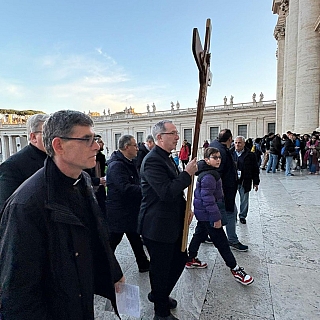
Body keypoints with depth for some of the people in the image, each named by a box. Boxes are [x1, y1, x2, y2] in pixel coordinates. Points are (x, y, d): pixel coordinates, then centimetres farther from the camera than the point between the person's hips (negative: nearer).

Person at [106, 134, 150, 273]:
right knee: (111, 242, 8)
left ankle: (144, 265, 37)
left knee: (136, 240, 22)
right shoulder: (116, 165, -23)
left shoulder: (130, 162, 9)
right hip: (118, 213, -10)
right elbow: (125, 188, -34)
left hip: (131, 211, 10)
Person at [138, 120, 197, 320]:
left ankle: (159, 295, 46)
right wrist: (187, 174, -20)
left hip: (173, 224, 10)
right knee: (161, 268, 10)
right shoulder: (153, 160, -21)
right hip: (157, 226, -10)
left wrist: (186, 209, 8)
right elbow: (166, 193, -30)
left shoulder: (167, 158, 10)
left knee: (180, 259, 22)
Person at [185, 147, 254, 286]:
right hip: (207, 214, -11)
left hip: (202, 213, 11)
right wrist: (216, 218, -23)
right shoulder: (208, 176, -24)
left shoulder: (210, 172, 10)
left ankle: (190, 260, 36)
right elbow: (208, 199, -27)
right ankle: (235, 269, 14)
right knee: (221, 241, 0)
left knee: (200, 234, 21)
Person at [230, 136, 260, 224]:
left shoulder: (250, 155, -1)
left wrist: (256, 182, 2)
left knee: (244, 200, 11)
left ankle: (242, 216, 31)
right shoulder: (230, 153, -1)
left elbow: (255, 170, 4)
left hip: (245, 182, 0)